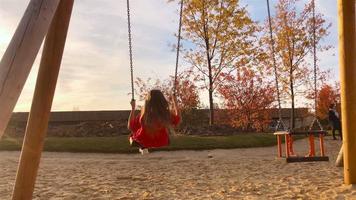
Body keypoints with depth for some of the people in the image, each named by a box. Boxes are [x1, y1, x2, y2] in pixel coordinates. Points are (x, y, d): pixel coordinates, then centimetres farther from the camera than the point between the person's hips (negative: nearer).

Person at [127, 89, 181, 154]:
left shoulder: (143, 116, -30)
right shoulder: (167, 115, -28)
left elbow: (130, 127, -11)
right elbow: (177, 119, -4)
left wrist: (133, 109, -9)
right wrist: (175, 103, 3)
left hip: (144, 143, 0)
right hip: (162, 143, 0)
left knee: (131, 136, 30)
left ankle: (143, 148, 15)